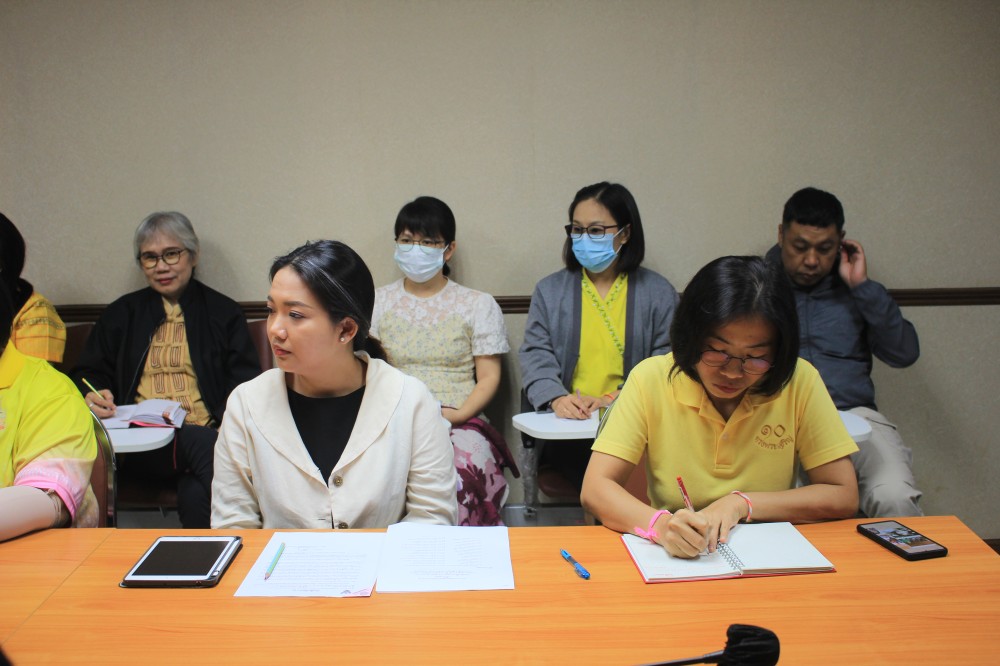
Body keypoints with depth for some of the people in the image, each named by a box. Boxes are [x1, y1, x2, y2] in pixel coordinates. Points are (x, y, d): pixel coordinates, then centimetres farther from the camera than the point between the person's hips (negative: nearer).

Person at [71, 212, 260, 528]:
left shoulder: (224, 313, 16)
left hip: (205, 435, -1)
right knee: (205, 445, -34)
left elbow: (247, 386, 7)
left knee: (197, 496, -36)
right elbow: (87, 374, 21)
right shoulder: (121, 314, 23)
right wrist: (92, 396, -5)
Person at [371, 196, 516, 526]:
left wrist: (457, 415, -12)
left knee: (463, 474, -35)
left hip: (461, 422, -1)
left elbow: (489, 377, 6)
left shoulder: (478, 305, 11)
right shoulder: (377, 302, 16)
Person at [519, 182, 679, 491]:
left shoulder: (659, 293, 11)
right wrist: (557, 397, -15)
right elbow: (535, 355, 6)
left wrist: (618, 398, -15)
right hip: (566, 421, 0)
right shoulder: (550, 290, 16)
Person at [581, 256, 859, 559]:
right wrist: (659, 523, -31)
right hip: (672, 559, 0)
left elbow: (844, 497, -4)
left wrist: (742, 503, -15)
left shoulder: (799, 382, -8)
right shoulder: (651, 379, -10)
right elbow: (595, 488, -13)